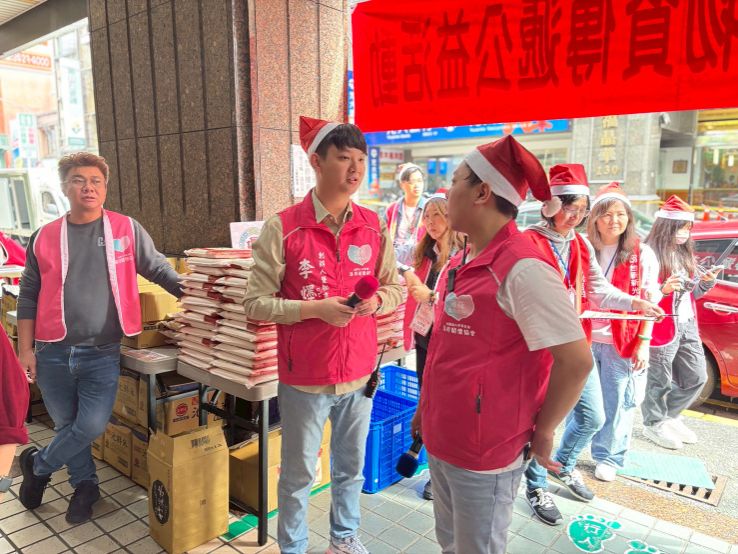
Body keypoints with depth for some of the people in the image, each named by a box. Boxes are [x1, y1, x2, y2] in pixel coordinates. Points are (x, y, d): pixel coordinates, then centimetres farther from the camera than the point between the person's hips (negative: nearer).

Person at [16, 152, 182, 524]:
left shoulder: (127, 230, -1)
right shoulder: (44, 238, 3)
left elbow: (159, 269, 4)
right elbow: (28, 298, 6)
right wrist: (25, 350, 3)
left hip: (102, 354, -1)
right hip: (53, 353, 2)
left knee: (92, 426, -3)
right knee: (66, 425, 14)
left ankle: (37, 465, 28)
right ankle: (85, 486, 37)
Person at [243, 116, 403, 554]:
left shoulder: (374, 226, -1)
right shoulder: (283, 229, -13)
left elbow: (397, 288, 8)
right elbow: (257, 303, -10)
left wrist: (377, 301, -14)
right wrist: (315, 309, -22)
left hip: (360, 370, 4)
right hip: (305, 375, -3)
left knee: (351, 467, 23)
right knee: (299, 474, 16)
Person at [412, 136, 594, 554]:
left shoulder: (522, 268, -23)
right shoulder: (462, 263, 5)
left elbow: (576, 362, -23)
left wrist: (541, 431, -11)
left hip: (483, 451, -8)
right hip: (441, 439, 8)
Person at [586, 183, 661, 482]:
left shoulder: (642, 254, -3)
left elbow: (649, 303, -1)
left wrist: (643, 343, -6)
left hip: (622, 343, -1)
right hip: (584, 339, 2)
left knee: (616, 403, 9)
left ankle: (608, 457, 29)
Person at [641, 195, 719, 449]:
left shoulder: (685, 254, 13)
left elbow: (692, 293, 19)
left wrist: (706, 282, 0)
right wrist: (663, 290, -32)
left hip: (688, 325, 8)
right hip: (662, 327, -8)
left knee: (697, 378, 16)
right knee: (660, 381, 2)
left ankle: (670, 416, 34)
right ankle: (654, 424, 22)